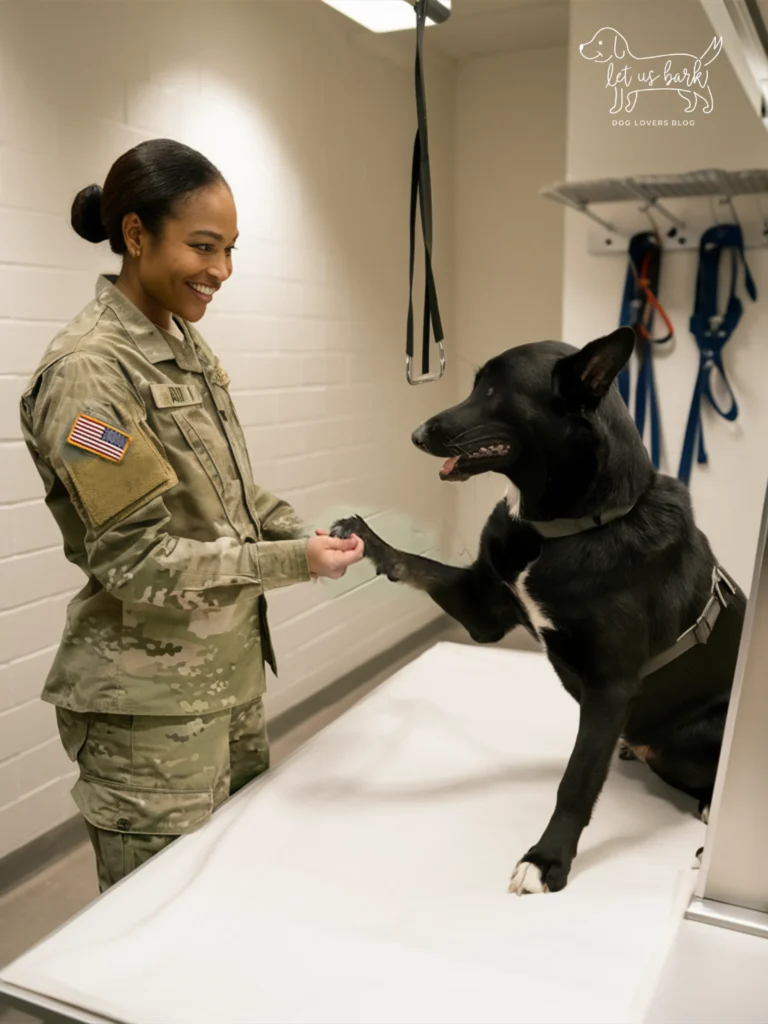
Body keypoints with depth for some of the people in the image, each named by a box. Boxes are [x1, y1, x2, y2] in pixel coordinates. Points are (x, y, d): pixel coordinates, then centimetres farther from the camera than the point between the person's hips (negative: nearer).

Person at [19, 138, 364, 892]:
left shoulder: (185, 346, 7)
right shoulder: (87, 370, -19)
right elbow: (135, 559, -20)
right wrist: (293, 562, -20)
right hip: (152, 700, -8)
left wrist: (308, 533, -2)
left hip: (232, 671, 8)